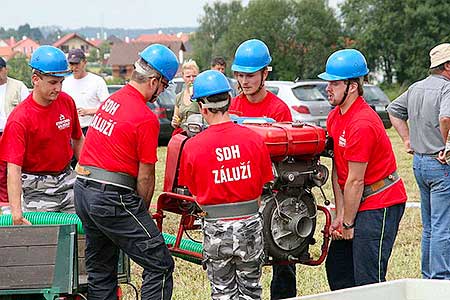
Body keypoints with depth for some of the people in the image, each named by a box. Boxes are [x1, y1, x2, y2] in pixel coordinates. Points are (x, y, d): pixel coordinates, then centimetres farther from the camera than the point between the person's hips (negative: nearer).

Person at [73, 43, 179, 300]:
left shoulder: (111, 101, 11)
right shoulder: (146, 119, -13)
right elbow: (145, 177, -10)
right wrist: (142, 213, 7)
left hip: (83, 191, 9)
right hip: (113, 199, -9)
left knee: (100, 271, 17)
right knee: (160, 266, -4)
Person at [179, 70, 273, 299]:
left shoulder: (192, 147, -10)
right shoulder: (254, 139, -7)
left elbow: (196, 194, 0)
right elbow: (260, 188, 3)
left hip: (216, 230, -1)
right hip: (250, 226, 1)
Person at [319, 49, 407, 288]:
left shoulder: (362, 124, -22)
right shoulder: (335, 117, 7)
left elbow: (355, 181, -17)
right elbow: (337, 170, 7)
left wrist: (348, 223, -10)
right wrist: (339, 215, 2)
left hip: (380, 205, -10)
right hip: (359, 203, 10)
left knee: (367, 279, -9)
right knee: (336, 267, 12)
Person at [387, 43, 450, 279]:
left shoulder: (416, 88, 11)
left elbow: (394, 110, 23)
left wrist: (407, 140, 19)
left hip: (419, 162, 9)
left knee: (429, 227, 17)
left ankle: (427, 278, 22)